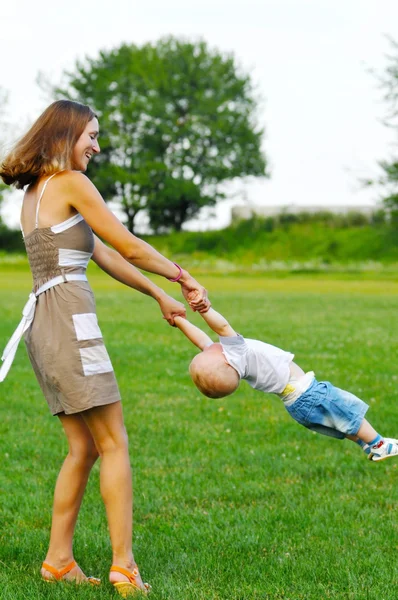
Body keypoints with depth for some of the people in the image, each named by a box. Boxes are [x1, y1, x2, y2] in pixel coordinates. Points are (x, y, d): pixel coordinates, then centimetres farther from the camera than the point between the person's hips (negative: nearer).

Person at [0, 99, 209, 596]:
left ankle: (59, 560, 14)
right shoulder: (70, 182, -6)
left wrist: (160, 297, 24)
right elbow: (129, 247, -4)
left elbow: (104, 257, 23)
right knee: (113, 444, -6)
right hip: (68, 318, -9)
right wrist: (183, 277, 10)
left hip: (43, 322, 9)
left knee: (84, 447, 12)